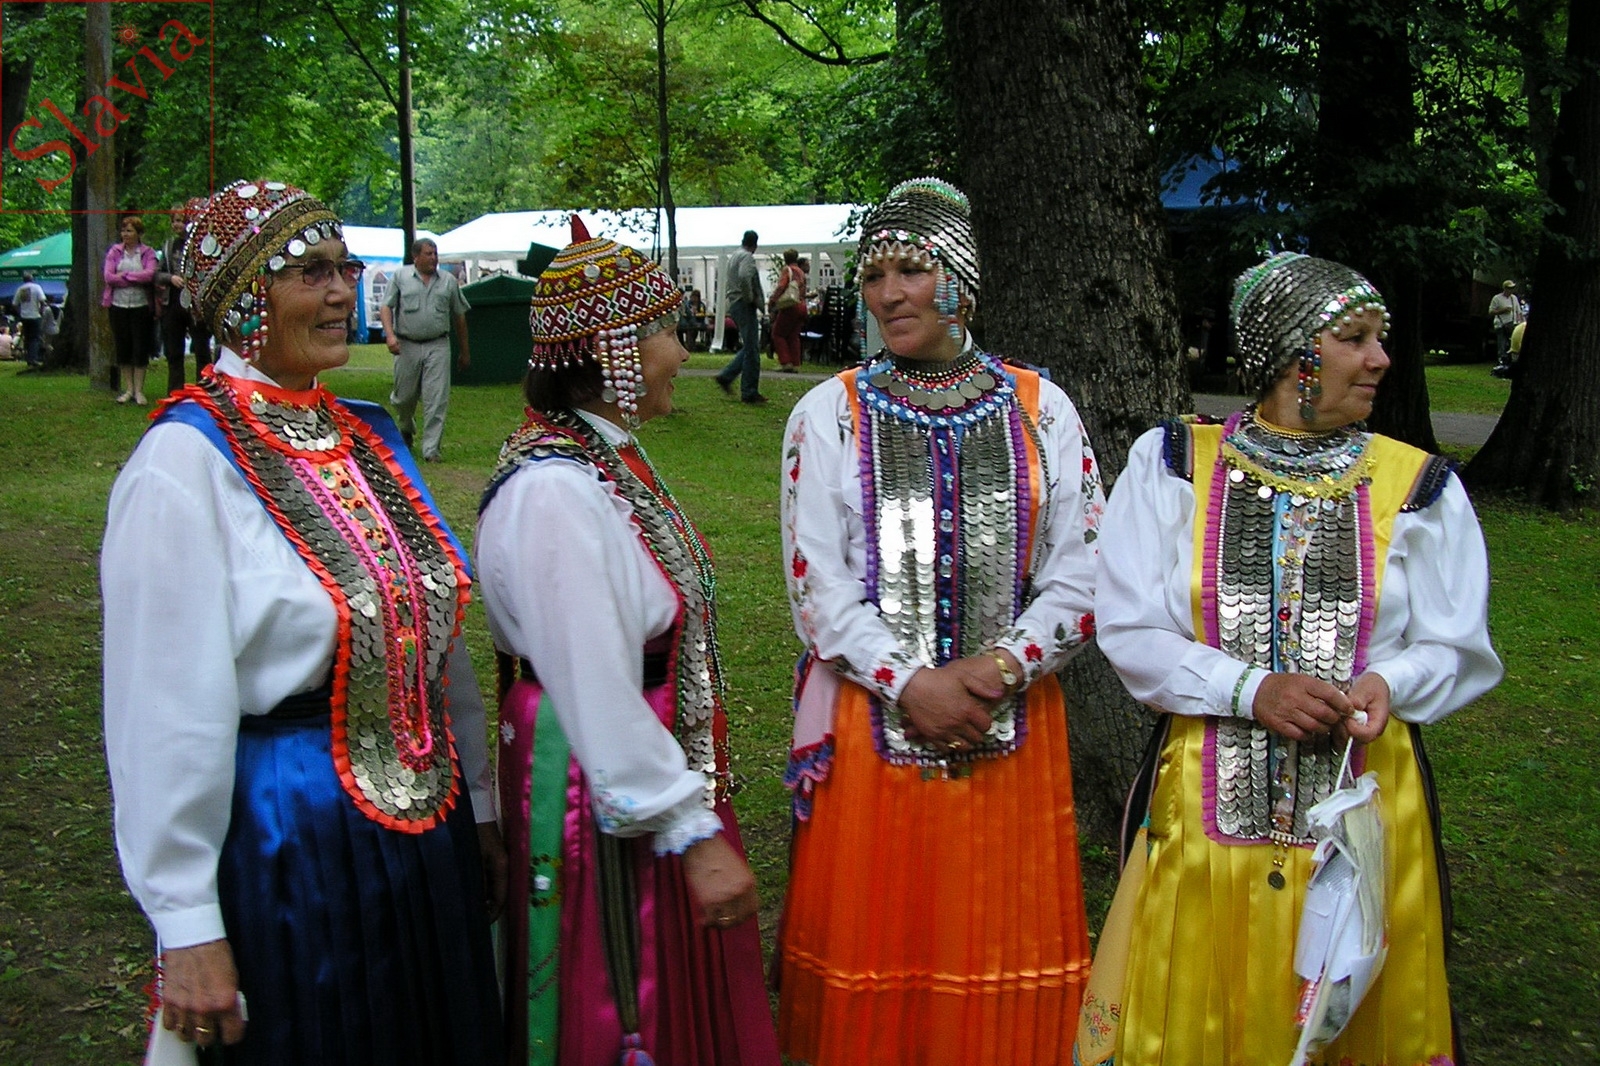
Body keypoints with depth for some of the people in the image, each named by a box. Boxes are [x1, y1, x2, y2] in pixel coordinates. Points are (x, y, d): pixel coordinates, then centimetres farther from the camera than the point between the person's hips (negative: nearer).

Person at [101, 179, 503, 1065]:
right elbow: (168, 710, -18)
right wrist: (186, 925, -16)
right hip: (284, 846, -7)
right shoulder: (188, 461, -16)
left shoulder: (366, 436, 6)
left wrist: (477, 802, 15)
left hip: (424, 828, 7)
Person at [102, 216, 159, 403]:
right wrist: (136, 280, -10)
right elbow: (108, 276, -6)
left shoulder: (148, 252, 1)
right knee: (122, 348, 6)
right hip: (118, 305, 2)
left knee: (140, 348, 0)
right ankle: (128, 389, 15)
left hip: (141, 306, -2)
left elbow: (149, 274, -14)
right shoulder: (114, 251, 5)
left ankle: (139, 390, 7)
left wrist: (124, 275, -11)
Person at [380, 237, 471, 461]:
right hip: (407, 346, 0)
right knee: (404, 396, 10)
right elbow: (386, 307, 0)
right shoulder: (400, 277, 5)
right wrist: (390, 334, -17)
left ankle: (431, 449, -3)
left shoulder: (448, 281, 9)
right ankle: (406, 429, 41)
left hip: (438, 347, 0)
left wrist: (464, 352, 18)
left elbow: (459, 316, 15)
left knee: (437, 400, -7)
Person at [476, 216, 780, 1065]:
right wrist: (692, 834, -22)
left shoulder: (612, 457, 5)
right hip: (607, 800, -9)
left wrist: (695, 806, 13)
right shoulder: (552, 490, -25)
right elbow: (598, 695, -26)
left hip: (663, 766, 9)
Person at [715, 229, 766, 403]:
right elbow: (744, 277, -30)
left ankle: (726, 376, 12)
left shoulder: (733, 257, 18)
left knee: (749, 347, 17)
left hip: (733, 304, 10)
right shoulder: (747, 257, -11)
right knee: (752, 349, -6)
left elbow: (726, 282, 24)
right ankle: (749, 393, -4)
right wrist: (750, 298, -16)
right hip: (744, 306, -10)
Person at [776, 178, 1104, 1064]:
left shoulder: (1041, 411, 4)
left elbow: (1078, 577, 1)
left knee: (1003, 960, 8)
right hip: (874, 724, -1)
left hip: (1010, 725, 1)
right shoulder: (829, 414, 1)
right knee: (873, 950, 6)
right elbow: (818, 585, -5)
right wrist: (911, 684, -14)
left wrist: (996, 669, -13)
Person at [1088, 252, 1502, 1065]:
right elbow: (1130, 631, -4)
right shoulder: (1171, 464, -1)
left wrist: (1386, 684, -15)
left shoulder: (1418, 485, 3)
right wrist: (1250, 689, -18)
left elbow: (1459, 648, 6)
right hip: (1206, 807, -1)